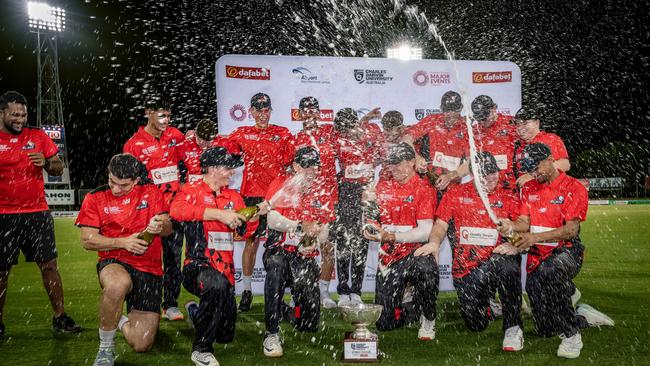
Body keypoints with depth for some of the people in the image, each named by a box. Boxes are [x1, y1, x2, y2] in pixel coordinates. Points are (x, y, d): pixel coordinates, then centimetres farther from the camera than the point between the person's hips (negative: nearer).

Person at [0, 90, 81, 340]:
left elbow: (58, 169, 9)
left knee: (49, 264, 1)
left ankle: (60, 318, 10)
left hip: (37, 213, 2)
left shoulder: (38, 137, 7)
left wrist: (46, 163, -11)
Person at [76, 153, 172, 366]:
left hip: (149, 269, 2)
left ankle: (124, 319, 32)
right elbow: (87, 240, -2)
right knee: (118, 284, -43)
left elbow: (169, 229, 1)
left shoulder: (151, 193, 8)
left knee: (141, 345, -7)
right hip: (114, 263, -1)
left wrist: (161, 226, -23)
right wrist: (123, 242, -15)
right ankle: (106, 348, -17)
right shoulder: (96, 198, 4)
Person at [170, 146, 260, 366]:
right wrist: (219, 213, -27)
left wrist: (255, 216, -7)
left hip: (225, 269, 6)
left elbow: (245, 232, 14)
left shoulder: (233, 197, 15)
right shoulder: (193, 190, -3)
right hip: (197, 265, -6)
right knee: (217, 284, -41)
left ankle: (195, 313, 43)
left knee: (225, 336, 9)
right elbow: (177, 209, -26)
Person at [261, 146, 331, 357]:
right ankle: (271, 334, -29)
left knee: (309, 323, -7)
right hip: (279, 250, -3)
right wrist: (301, 227, -23)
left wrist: (314, 242, -11)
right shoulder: (281, 185, 1)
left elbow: (324, 229, 10)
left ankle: (283, 310, 31)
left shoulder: (320, 193, 13)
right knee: (276, 267, -42)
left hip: (305, 256, 3)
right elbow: (273, 220, -12)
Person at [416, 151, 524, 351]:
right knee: (476, 325, -9)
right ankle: (486, 305, 32)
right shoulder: (456, 193, 8)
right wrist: (434, 242, -14)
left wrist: (514, 246, -20)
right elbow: (441, 224, 7)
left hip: (496, 258, -1)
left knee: (507, 264, -39)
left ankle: (513, 327, -20)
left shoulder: (508, 197, 7)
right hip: (466, 267, 1)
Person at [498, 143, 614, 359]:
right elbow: (524, 222, 4)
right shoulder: (528, 189, 13)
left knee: (549, 271, -42)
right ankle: (582, 316, 31)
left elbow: (571, 230, -14)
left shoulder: (573, 188, -5)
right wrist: (511, 225, -20)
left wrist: (536, 237, -26)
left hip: (567, 250, -5)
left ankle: (571, 335, -26)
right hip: (537, 254, 5)